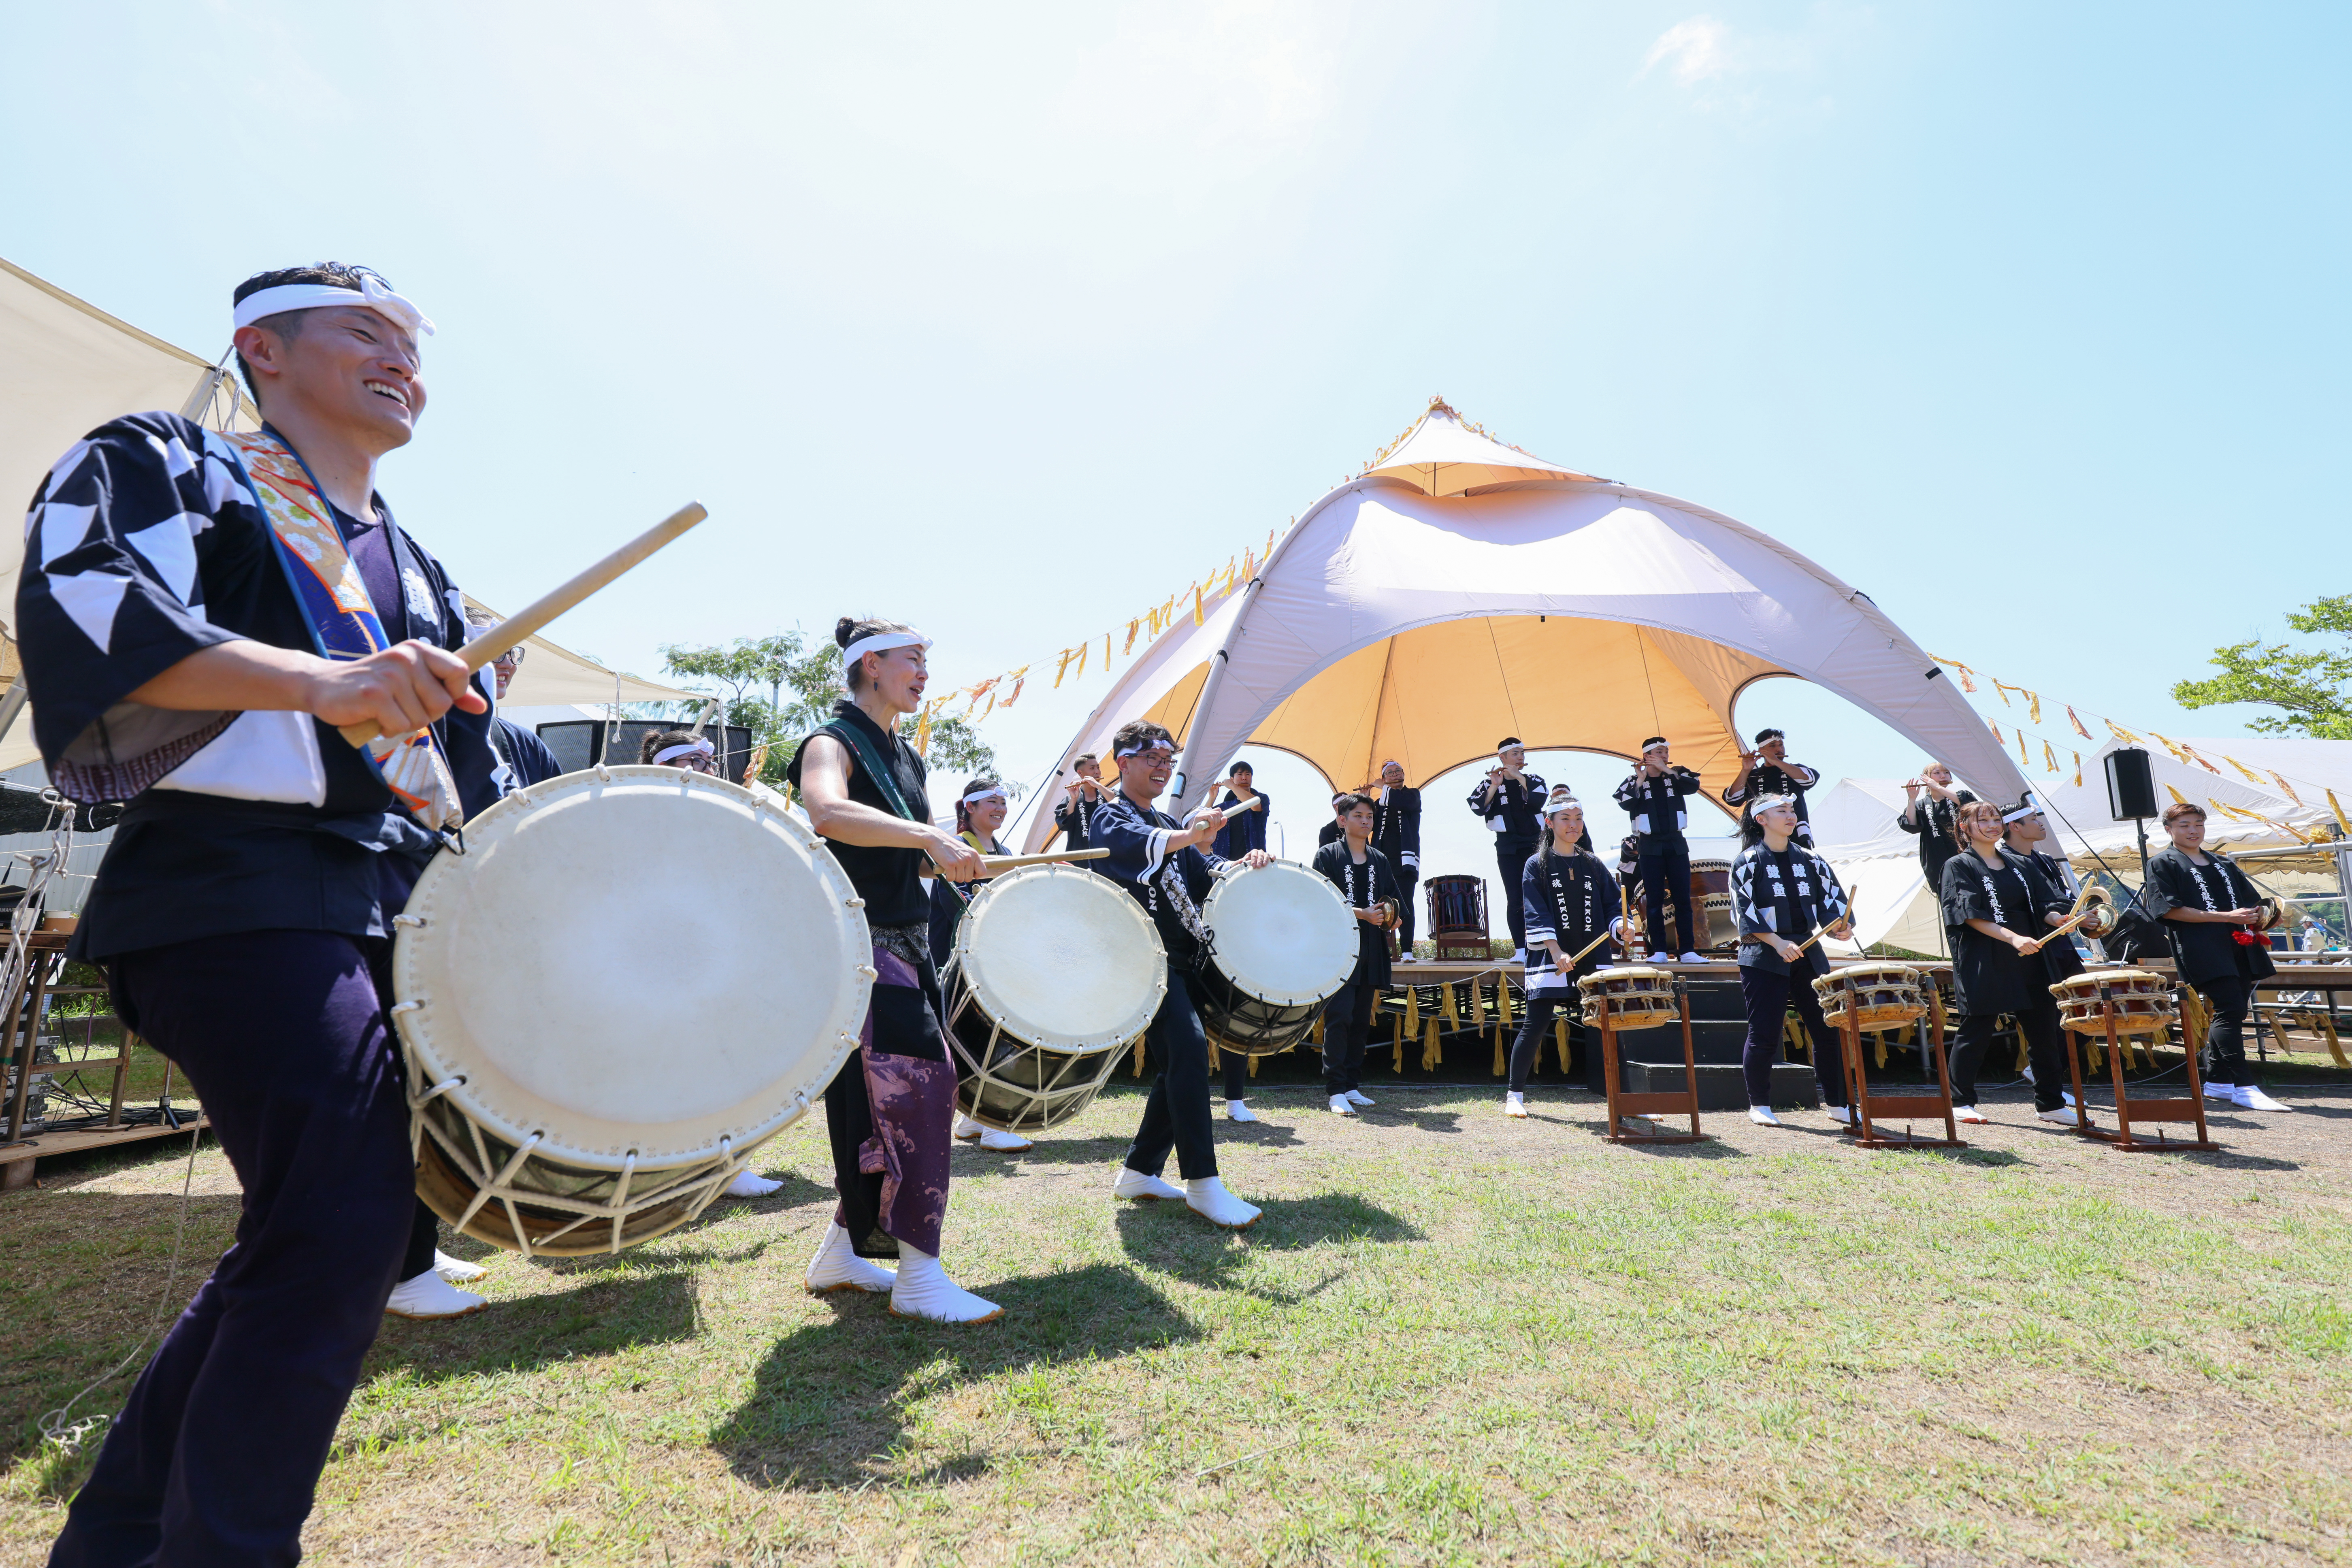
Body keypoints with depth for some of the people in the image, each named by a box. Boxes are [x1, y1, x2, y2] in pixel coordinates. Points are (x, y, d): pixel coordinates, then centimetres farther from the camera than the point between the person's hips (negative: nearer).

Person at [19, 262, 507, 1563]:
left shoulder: (418, 573, 25)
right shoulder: (163, 464, 7)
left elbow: (472, 774, 22)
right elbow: (78, 603, -16)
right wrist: (325, 681, -29)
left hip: (402, 914, 8)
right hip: (239, 893, -7)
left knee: (318, 1241, 13)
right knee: (344, 1227, -17)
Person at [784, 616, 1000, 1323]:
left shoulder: (905, 756, 16)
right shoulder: (834, 743, -10)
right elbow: (827, 813, -33)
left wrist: (955, 858, 11)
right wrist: (929, 838, -40)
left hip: (906, 946, 9)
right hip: (861, 948, -9)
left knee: (883, 1105, 13)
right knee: (917, 1087, -14)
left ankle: (842, 1252, 27)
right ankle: (920, 1278, -5)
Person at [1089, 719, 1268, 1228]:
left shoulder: (1168, 824, 23)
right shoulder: (1110, 818, -4)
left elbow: (1202, 873, 16)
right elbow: (1138, 845, -27)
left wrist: (1242, 866, -6)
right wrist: (1188, 837, -47)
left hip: (1181, 957, 9)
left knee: (1179, 1062, 11)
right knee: (1188, 1046, -23)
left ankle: (1139, 1172, 22)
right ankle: (1202, 1184, -18)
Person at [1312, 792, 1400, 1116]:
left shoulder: (1380, 861, 19)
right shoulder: (1327, 855, 2)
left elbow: (1393, 901, 18)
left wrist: (1389, 913, -5)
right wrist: (1361, 914, -17)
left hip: (1371, 952, 6)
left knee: (1361, 1022, 7)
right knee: (1339, 1018, -13)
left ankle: (1352, 1087, 15)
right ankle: (1336, 1092, -10)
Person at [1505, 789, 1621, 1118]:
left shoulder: (1595, 865, 14)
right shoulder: (1537, 866, 3)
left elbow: (1612, 906, 11)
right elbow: (1537, 914, -7)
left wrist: (1621, 926, -12)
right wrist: (1556, 951, -19)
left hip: (1593, 958, 3)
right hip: (1549, 958, -3)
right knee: (1536, 1025, -4)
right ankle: (1515, 1095, 8)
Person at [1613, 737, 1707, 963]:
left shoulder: (1677, 775, 8)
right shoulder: (1634, 781, 4)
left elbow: (1693, 787, -12)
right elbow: (1626, 804, -12)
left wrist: (1666, 770, -16)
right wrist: (1640, 780, -14)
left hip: (1677, 844, 1)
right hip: (1651, 846, -1)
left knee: (1683, 898, 0)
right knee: (1654, 900, 0)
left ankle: (1688, 951, 2)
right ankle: (1659, 951, 4)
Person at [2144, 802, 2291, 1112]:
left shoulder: (2224, 864, 23)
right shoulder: (2162, 863, 2)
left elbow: (2252, 901, 23)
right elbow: (2170, 910, -8)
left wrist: (2259, 916, 2)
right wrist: (2226, 917, -14)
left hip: (2240, 947, 7)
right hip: (2202, 950, -7)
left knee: (2231, 1013, 5)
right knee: (2231, 1010, -15)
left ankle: (2217, 1082, 13)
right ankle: (2244, 1087, -14)